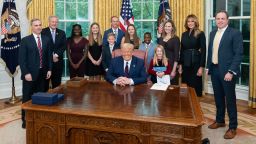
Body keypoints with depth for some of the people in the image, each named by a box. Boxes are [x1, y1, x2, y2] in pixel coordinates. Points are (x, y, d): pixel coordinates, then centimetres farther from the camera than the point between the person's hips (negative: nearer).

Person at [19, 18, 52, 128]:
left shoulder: (46, 39, 8)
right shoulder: (25, 40, -3)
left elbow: (49, 56, 12)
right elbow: (21, 59, -7)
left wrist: (49, 69, 4)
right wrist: (26, 73, -14)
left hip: (42, 73, 3)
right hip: (30, 74, -3)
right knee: (27, 97, 5)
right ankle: (25, 119, 17)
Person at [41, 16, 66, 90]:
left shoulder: (62, 33, 10)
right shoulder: (43, 32, -2)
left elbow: (64, 46, 2)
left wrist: (56, 55, -11)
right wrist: (51, 56, -12)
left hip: (58, 61, 3)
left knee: (57, 82, 7)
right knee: (45, 82, 3)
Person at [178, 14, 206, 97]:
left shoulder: (200, 34, -4)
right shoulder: (184, 34, 10)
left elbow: (203, 51, -8)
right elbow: (181, 50, 12)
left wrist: (201, 67, -13)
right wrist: (180, 64, 8)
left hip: (196, 63, -5)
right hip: (185, 63, 5)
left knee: (195, 86, 2)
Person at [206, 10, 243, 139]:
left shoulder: (235, 33, -10)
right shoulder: (213, 33, 11)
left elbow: (239, 54, -14)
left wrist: (231, 72, -19)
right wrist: (208, 67, 11)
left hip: (227, 71, -6)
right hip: (214, 70, 6)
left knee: (230, 99, 2)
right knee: (218, 97, 16)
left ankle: (232, 127, 14)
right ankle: (220, 120, 33)